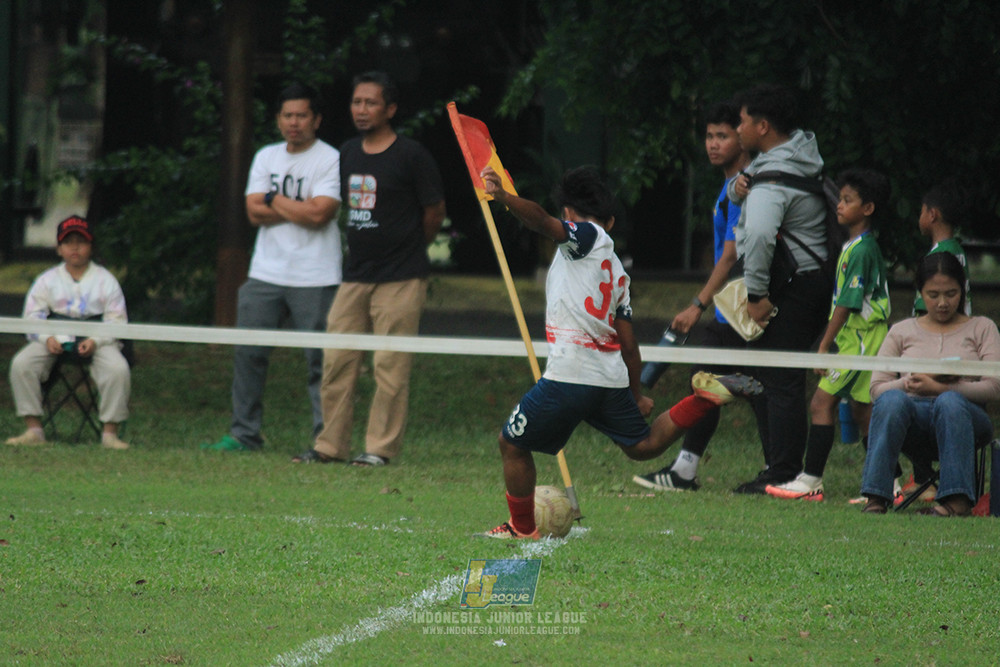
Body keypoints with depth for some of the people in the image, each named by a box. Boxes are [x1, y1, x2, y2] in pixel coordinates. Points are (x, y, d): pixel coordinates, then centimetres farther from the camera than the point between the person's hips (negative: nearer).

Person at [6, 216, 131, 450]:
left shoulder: (105, 280, 8)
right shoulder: (47, 280, 12)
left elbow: (117, 321, 1)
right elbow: (32, 317, 6)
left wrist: (96, 341, -18)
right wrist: (47, 339, -15)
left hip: (98, 339, -2)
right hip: (55, 340, 2)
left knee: (118, 368, -31)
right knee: (21, 364, -24)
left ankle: (110, 433, -24)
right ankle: (34, 430, -21)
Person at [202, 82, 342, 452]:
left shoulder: (331, 160, -4)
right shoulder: (267, 157, 13)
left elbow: (319, 214, -16)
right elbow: (254, 212, 3)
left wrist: (275, 200, -4)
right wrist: (301, 209, -7)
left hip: (315, 279, -5)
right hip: (265, 273, 5)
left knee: (320, 360, -5)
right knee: (247, 353, 4)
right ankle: (244, 434, 11)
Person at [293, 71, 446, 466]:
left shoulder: (411, 156, -7)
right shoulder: (348, 154, 12)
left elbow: (434, 212, 1)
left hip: (400, 280, -6)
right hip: (355, 276, 6)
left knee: (390, 366, -5)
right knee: (337, 361, 4)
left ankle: (382, 447, 1)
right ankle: (331, 445, 10)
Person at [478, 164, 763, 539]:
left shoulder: (586, 235, 0)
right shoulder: (618, 272, 21)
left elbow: (542, 221, -22)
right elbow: (628, 343, 22)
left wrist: (503, 197, -35)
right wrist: (636, 394, 30)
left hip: (569, 377, -7)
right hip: (612, 378, 7)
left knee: (512, 444, 10)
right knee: (643, 445, 22)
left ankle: (522, 528, 18)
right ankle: (707, 395, 5)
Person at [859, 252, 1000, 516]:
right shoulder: (902, 331, 23)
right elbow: (877, 388, 12)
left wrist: (939, 388, -10)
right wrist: (911, 382, -9)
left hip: (964, 416, -1)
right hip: (912, 413, 1)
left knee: (950, 401, -39)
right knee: (892, 400, -36)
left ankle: (957, 500, -46)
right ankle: (876, 498, -43)